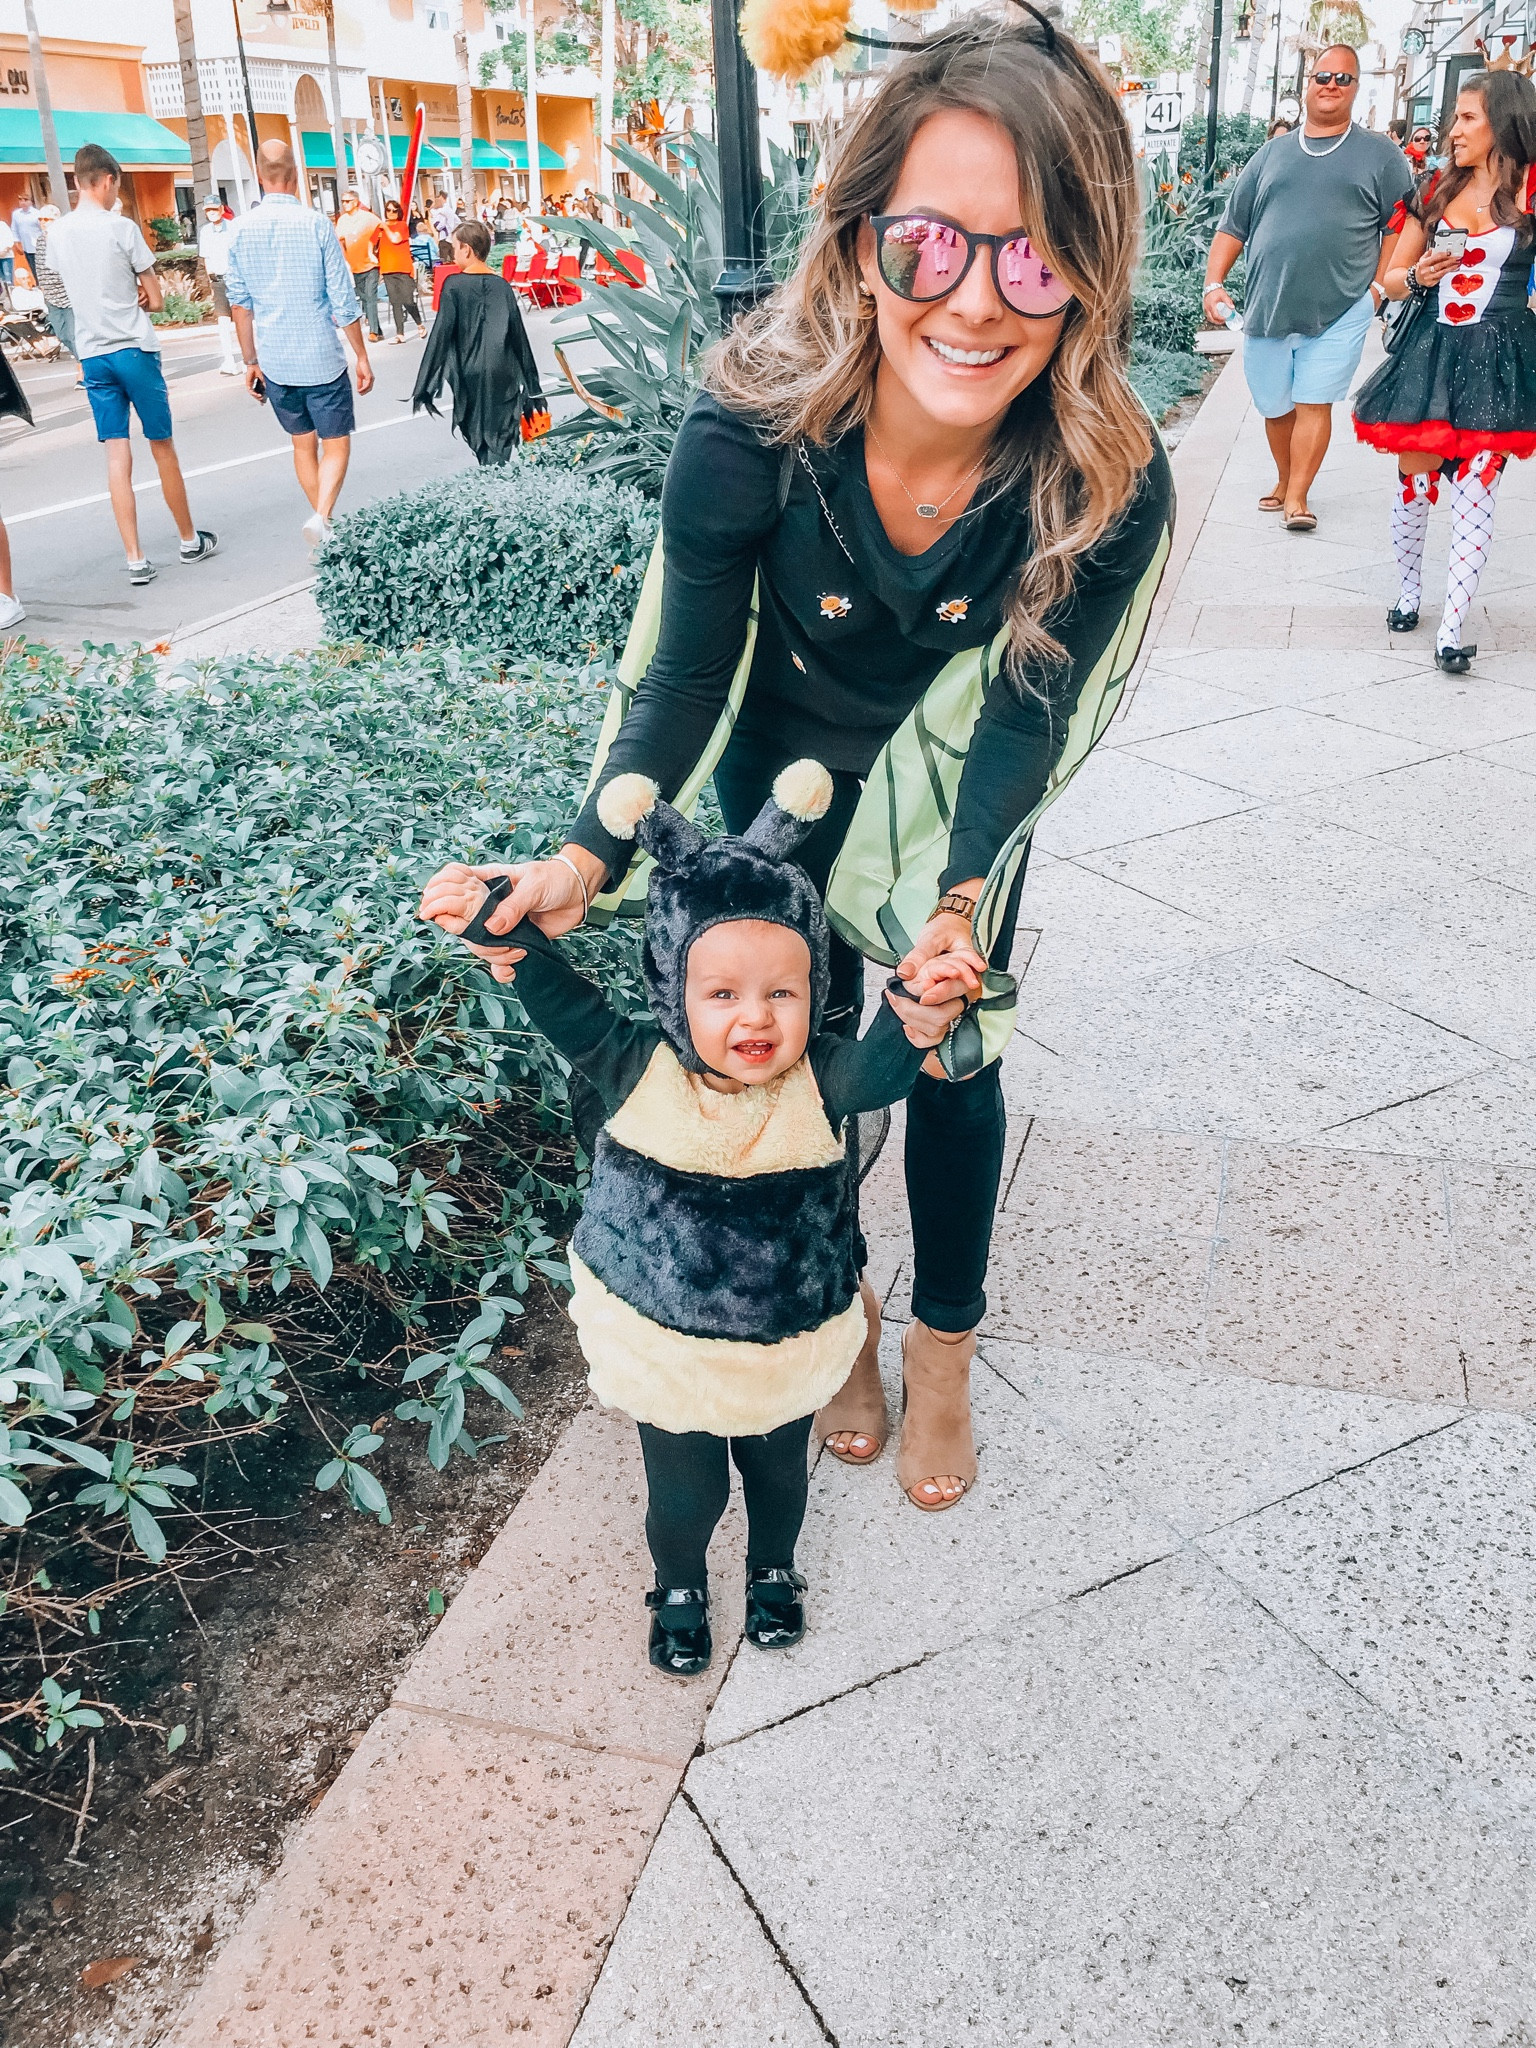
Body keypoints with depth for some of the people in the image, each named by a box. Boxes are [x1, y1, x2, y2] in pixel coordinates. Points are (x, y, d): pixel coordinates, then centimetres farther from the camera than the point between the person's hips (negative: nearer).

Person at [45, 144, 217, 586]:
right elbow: (155, 300, -5)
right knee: (162, 447, 8)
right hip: (134, 349, -4)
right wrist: (134, 297, 10)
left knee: (117, 454, 2)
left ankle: (135, 559, -1)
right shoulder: (121, 228, -9)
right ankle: (190, 540, 20)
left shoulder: (53, 234, 6)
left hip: (92, 355, 4)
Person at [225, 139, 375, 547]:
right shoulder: (316, 224, -9)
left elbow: (239, 303, 6)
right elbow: (343, 300, -8)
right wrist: (362, 356, 0)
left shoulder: (241, 230, 1)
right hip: (321, 357, -4)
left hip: (274, 361, 4)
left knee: (302, 443, 18)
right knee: (335, 444, 4)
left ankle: (324, 527, 23)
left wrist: (251, 361, 14)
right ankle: (321, 517, -19)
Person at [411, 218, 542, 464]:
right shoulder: (502, 285, 3)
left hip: (470, 377, -2)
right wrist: (531, 383, 15)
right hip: (503, 375, 2)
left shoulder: (454, 286, -6)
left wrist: (424, 388, -4)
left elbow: (440, 335, -8)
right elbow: (519, 335, 5)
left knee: (478, 437, 11)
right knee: (501, 439, 5)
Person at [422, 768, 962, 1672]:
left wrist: (918, 1021, -62)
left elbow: (880, 1067, -41)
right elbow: (563, 1005, -21)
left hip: (787, 1353, 1)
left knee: (779, 1473, 27)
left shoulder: (821, 1080, -23)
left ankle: (774, 1569, 61)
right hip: (667, 1351, -1)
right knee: (684, 1493, 20)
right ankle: (680, 1588, 54)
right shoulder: (642, 1071, -21)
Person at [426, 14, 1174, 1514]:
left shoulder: (1109, 484, -32)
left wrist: (960, 901, -37)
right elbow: (689, 670, -21)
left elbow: (1024, 714, -22)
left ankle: (944, 1344, 34)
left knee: (953, 1056, 8)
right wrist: (595, 854, -33)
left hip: (960, 787, 0)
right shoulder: (752, 430, -34)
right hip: (788, 773, 1)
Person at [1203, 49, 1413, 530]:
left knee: (1314, 404, -7)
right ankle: (1284, 480, 30)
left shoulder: (1380, 155, 7)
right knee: (1275, 406, 10)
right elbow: (1233, 226, 13)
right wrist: (1214, 283, 1)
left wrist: (1379, 284, -8)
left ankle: (1296, 498, -3)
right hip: (1266, 310, 3)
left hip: (1340, 314, -3)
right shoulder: (1272, 154, 14)